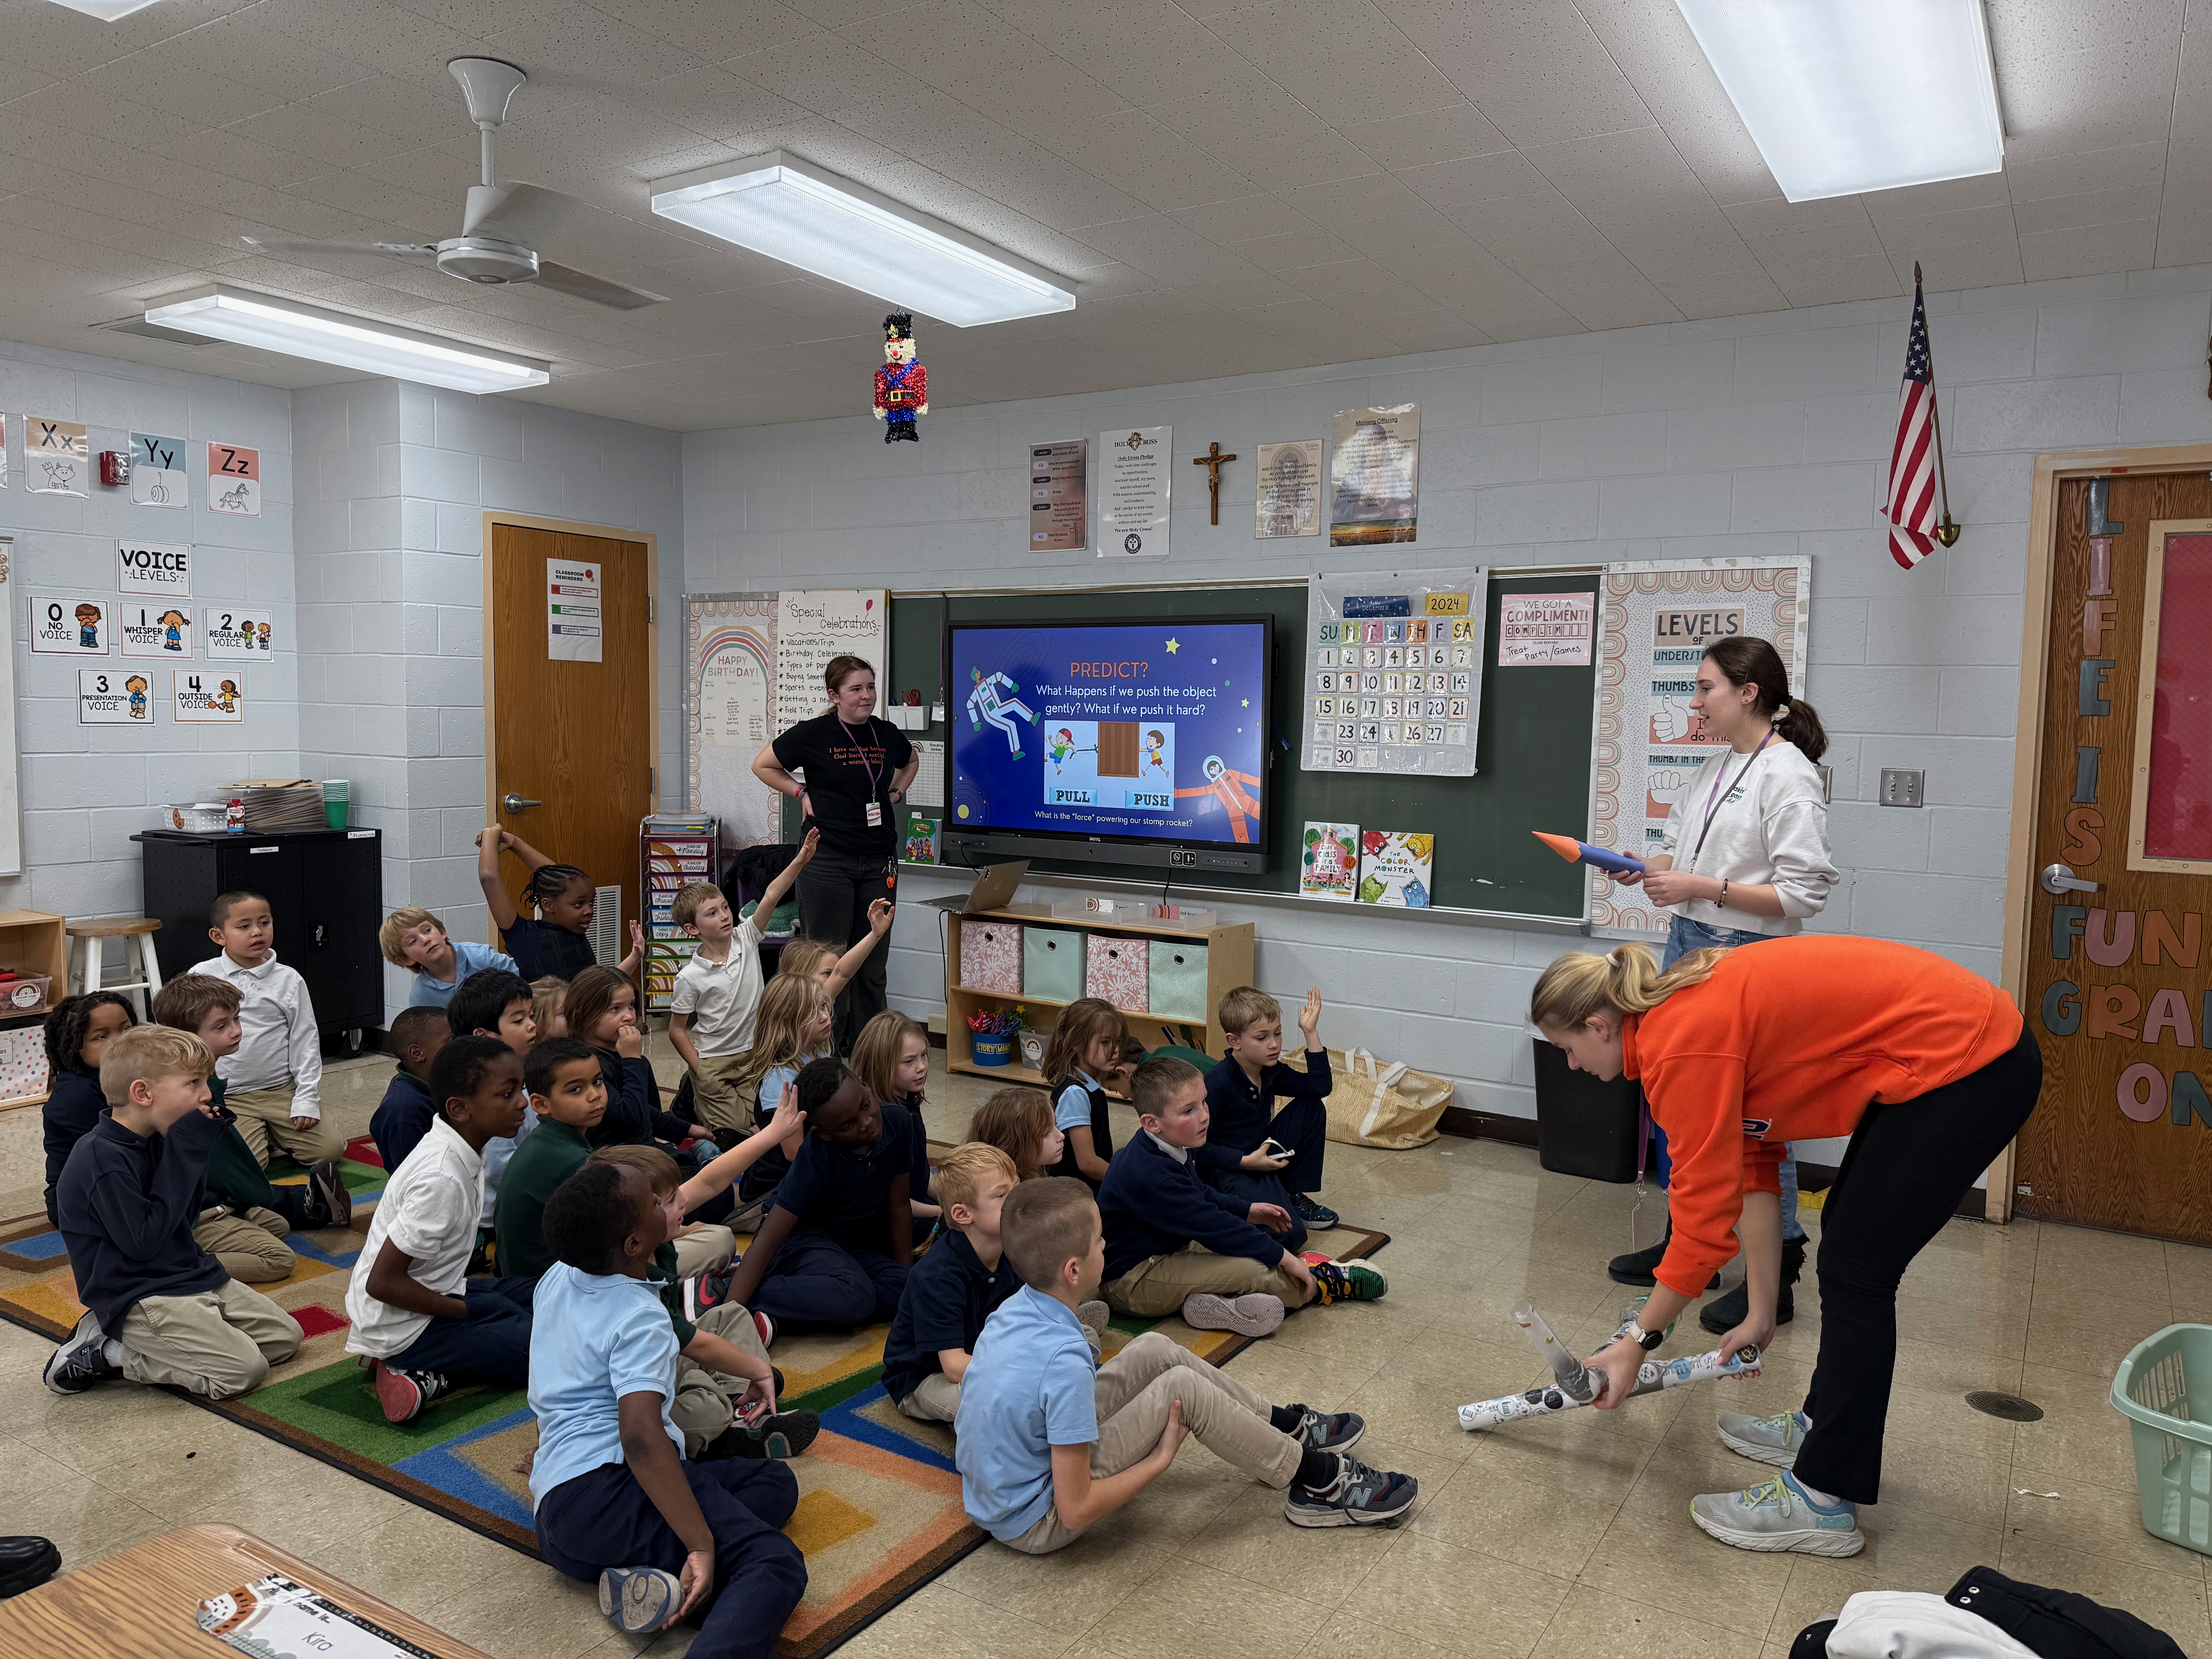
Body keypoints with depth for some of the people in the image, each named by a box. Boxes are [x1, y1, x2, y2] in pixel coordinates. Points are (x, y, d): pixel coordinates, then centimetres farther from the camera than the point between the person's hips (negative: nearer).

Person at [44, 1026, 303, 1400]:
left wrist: (195, 1152, -4)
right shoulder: (103, 1159, -22)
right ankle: (105, 1352, -3)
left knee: (287, 1337, 7)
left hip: (190, 1277, 9)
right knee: (245, 1369, -20)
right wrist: (184, 1153, -20)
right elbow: (144, 1242, -22)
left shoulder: (153, 1141, 6)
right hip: (137, 1298, -9)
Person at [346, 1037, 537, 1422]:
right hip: (403, 1327, -9)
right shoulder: (442, 1179, -28)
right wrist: (465, 1311, -15)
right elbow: (383, 1281, -26)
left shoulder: (464, 1150, -1)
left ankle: (427, 1369, 3)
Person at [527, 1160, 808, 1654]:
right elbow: (641, 1436, -26)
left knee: (772, 1478, 15)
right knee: (776, 1563, -20)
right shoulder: (640, 1319, -11)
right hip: (606, 1488, -9)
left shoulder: (556, 1280, 15)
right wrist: (701, 1547, -27)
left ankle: (652, 1582, -11)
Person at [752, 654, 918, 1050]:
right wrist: (802, 794, -3)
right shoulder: (814, 734, -6)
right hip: (828, 861, -4)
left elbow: (911, 761, 29)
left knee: (872, 959, 10)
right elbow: (762, 766, 5)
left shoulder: (887, 734, 7)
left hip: (878, 862, 4)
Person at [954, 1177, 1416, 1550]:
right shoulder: (1065, 1360, -32)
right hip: (1035, 1524, -8)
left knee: (1154, 1351, 6)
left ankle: (1285, 1425, 21)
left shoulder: (1016, 1307, -8)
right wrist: (1161, 1460, -14)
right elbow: (1076, 1510, -26)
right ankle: (1321, 1483, 3)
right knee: (1182, 1388, -15)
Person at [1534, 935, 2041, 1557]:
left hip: (1962, 1062, -10)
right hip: (1965, 1039, 10)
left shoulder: (1683, 1046, -19)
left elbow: (1705, 1220, -16)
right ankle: (1825, 1425, 38)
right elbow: (1754, 1174, 13)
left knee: (1856, 1270, -1)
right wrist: (1761, 1312, 14)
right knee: (1848, 1239, 20)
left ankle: (1825, 1502, 10)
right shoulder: (1688, 1013, 9)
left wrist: (1637, 1340, -5)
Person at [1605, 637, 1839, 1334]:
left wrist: (1704, 889, -20)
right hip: (1688, 944, 9)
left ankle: (1775, 1279, 15)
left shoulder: (1788, 776, -14)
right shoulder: (1715, 767, 10)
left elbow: (1804, 892, -18)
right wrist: (1646, 869, -2)